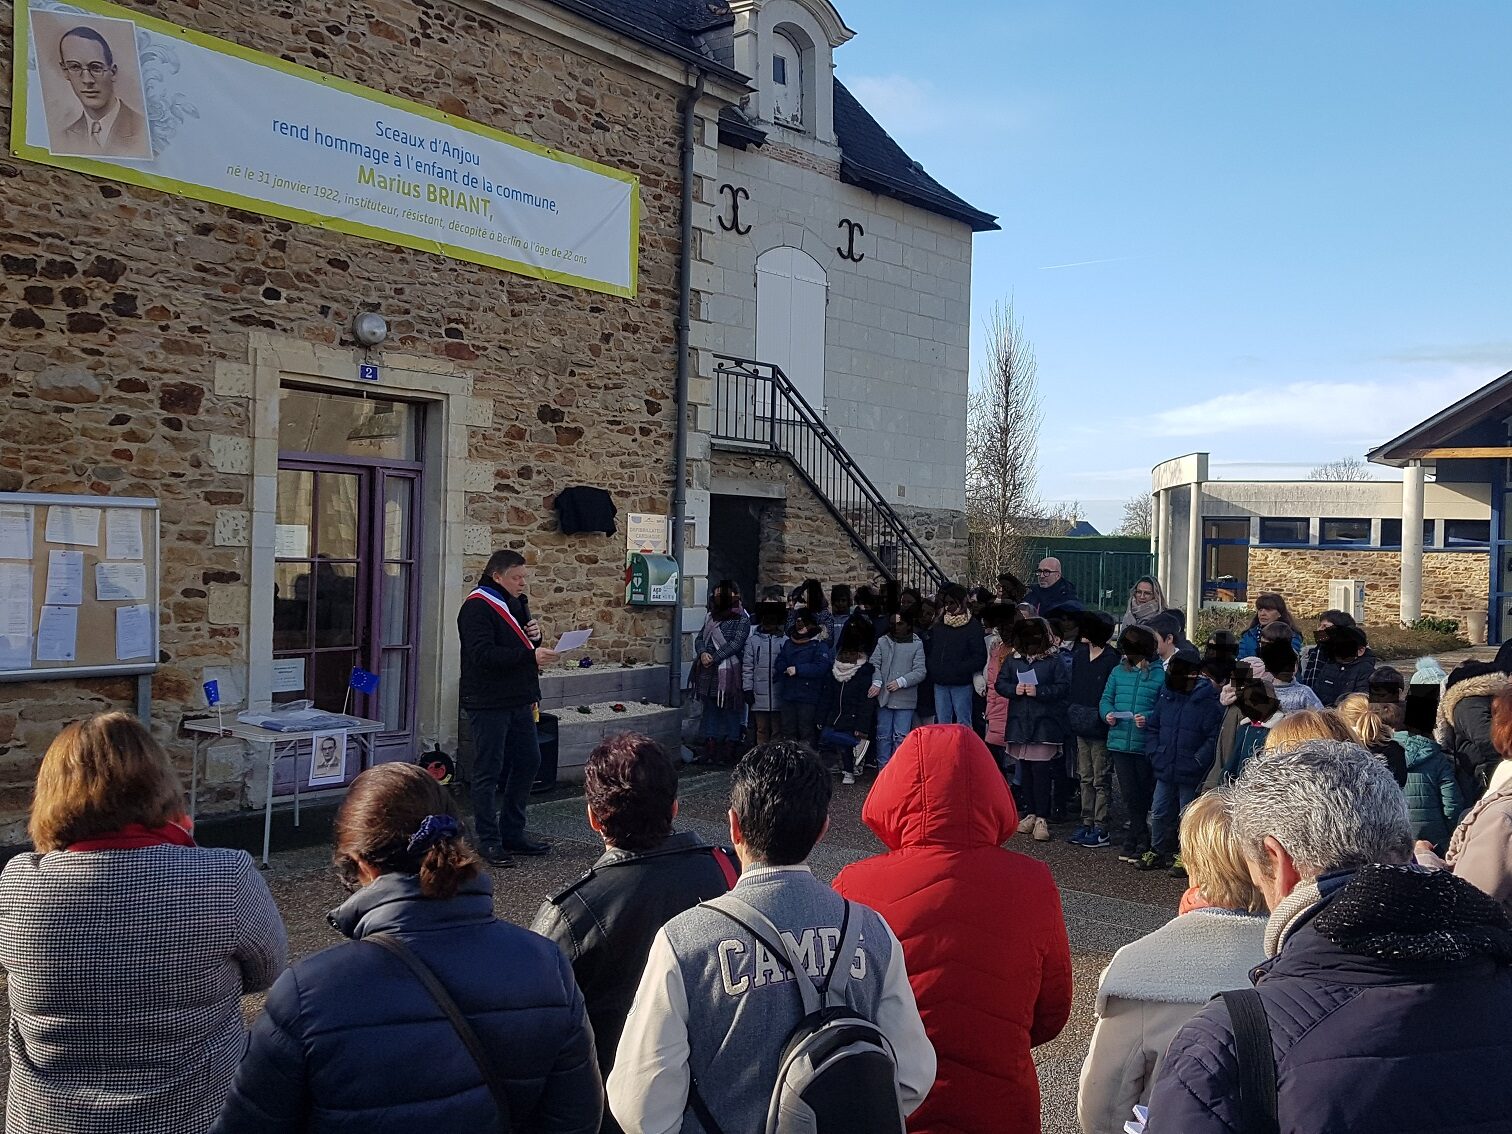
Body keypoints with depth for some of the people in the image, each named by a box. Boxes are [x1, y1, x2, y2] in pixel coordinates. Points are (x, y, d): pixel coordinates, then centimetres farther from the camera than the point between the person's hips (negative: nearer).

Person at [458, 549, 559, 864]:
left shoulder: (517, 603, 15)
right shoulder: (477, 607, -13)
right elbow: (483, 654, -24)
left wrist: (535, 636, -2)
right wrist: (530, 655, -29)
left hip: (518, 700, 9)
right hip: (488, 703, -9)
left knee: (528, 761, 13)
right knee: (488, 771, -1)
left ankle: (512, 833, 24)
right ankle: (489, 841, 8)